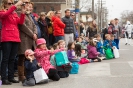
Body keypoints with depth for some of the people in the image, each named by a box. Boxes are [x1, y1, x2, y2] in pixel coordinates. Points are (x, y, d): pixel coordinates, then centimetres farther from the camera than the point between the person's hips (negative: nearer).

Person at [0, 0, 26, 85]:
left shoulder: (15, 13, 18)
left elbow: (21, 22, 5)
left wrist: (23, 13, -8)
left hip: (15, 38, 6)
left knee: (12, 59, 9)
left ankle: (11, 77, 14)